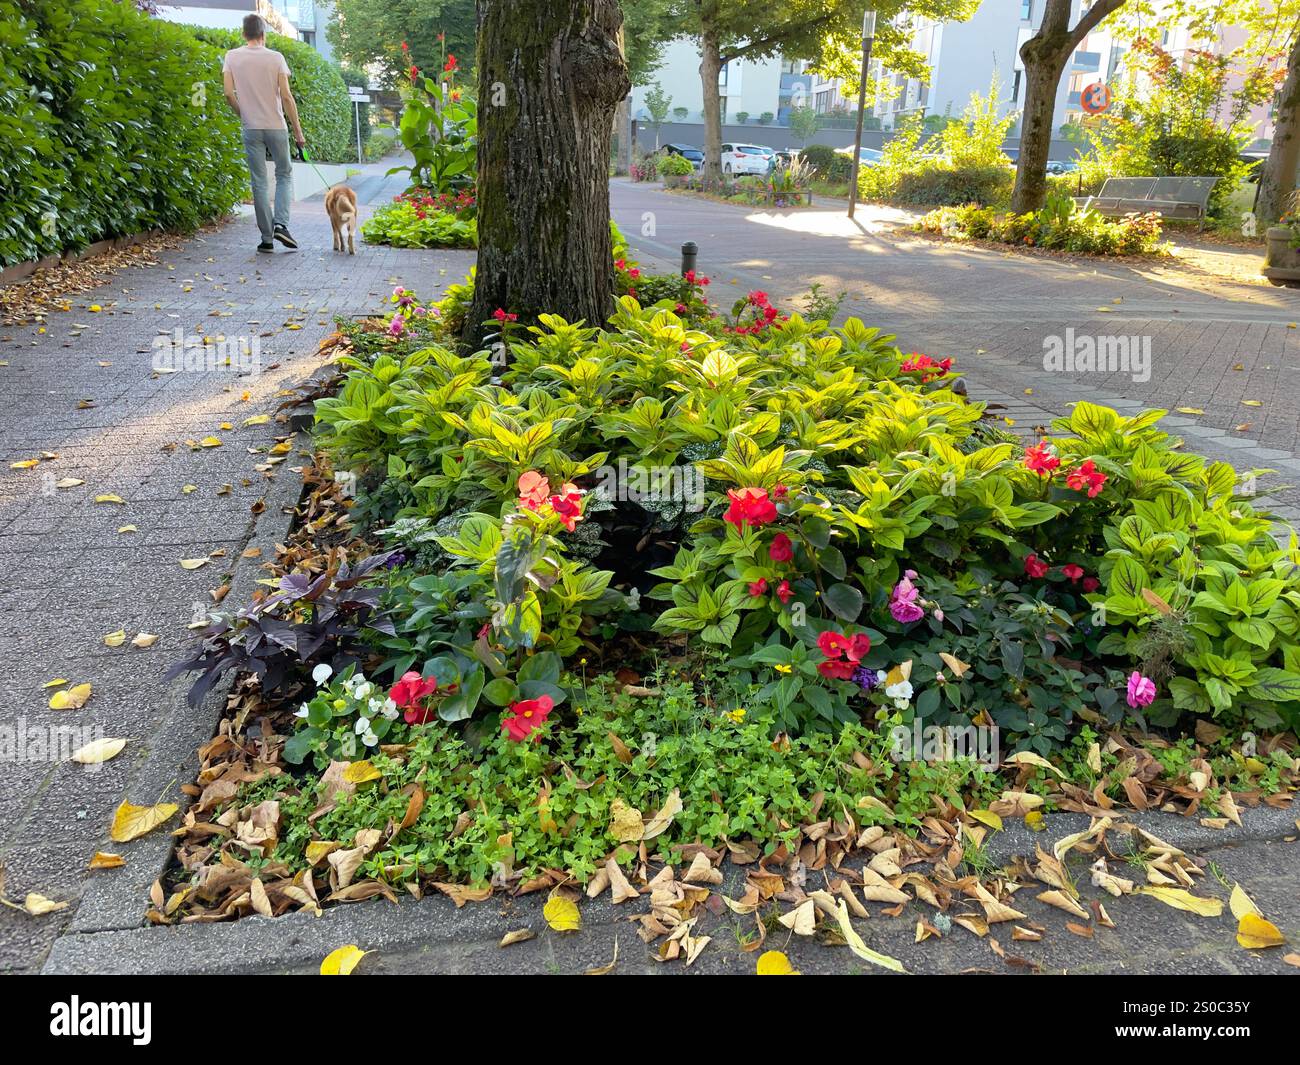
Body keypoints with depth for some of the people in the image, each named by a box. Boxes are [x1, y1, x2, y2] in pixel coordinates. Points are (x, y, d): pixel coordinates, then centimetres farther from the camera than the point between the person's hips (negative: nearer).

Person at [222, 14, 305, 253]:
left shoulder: (232, 57, 2)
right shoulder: (275, 57, -3)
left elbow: (229, 93, -2)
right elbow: (286, 96, -7)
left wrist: (242, 115, 15)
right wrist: (298, 129, -1)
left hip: (251, 128, 1)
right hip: (276, 126, -1)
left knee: (259, 182, 5)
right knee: (285, 175, 13)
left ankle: (267, 238, 4)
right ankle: (280, 224, -7)